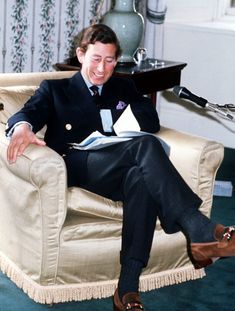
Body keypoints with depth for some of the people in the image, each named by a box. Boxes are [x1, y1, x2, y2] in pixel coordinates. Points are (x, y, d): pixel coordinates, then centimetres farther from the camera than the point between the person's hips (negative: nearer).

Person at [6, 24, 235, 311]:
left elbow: (151, 121, 11)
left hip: (119, 171, 3)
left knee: (142, 179, -38)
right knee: (145, 145, -33)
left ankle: (128, 287, -43)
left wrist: (106, 116, -3)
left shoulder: (124, 88, 29)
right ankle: (199, 230, -45)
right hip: (77, 166, -3)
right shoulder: (55, 89, 23)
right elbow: (29, 112, 1)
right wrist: (22, 126, -25)